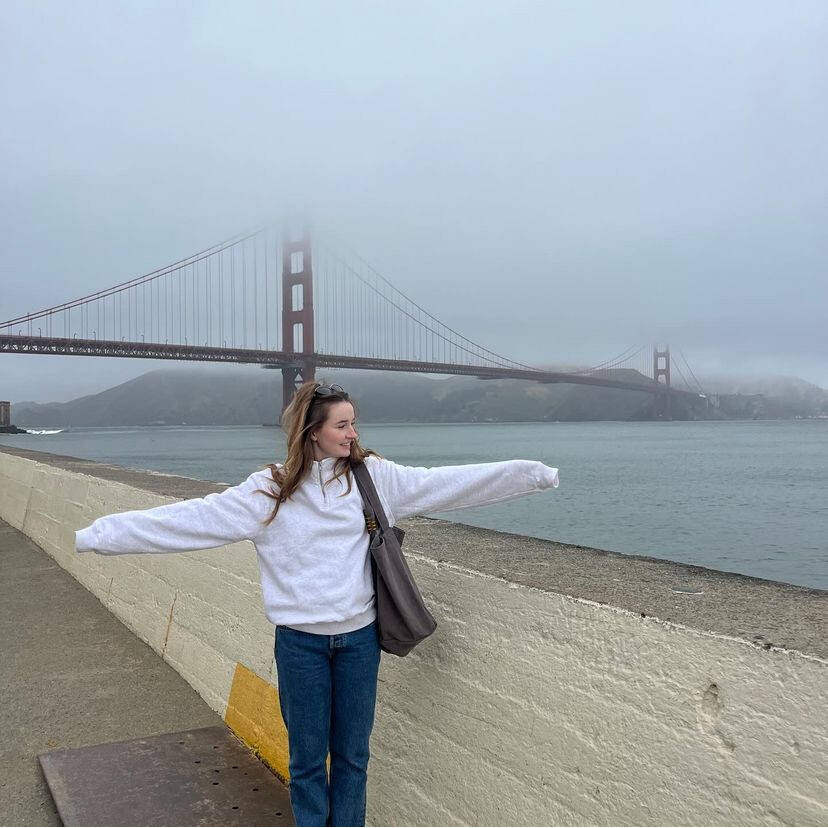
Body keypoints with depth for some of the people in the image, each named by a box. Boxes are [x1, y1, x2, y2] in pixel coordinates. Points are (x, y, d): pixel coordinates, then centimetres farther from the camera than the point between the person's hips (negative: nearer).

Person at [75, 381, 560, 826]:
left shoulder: (375, 477, -3)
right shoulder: (269, 491, -7)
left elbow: (449, 482, -5)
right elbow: (190, 518, -8)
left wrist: (533, 472, -8)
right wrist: (101, 535, -11)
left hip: (359, 637, 2)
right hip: (300, 642, -1)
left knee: (353, 754, 15)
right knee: (307, 758, 13)